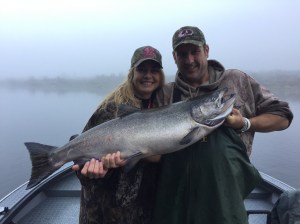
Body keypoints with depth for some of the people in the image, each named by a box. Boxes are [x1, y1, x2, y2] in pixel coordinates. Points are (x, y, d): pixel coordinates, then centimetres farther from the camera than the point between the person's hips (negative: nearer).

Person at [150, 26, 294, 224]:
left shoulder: (237, 81, 4)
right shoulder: (165, 95, 6)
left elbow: (282, 117, 7)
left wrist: (245, 124, -9)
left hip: (224, 195, -1)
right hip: (174, 195, 2)